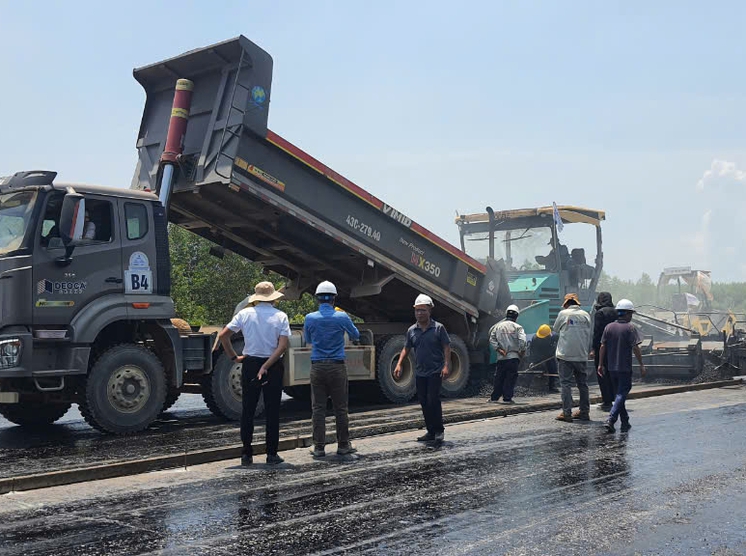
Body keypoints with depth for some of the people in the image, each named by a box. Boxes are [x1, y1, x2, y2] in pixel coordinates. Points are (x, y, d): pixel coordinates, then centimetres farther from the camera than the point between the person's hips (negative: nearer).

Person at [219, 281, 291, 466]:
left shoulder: (245, 314, 0)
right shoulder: (281, 316, -3)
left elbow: (223, 335, -5)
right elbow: (283, 345, -13)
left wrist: (234, 357, 2)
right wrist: (266, 367, -14)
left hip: (250, 364, 1)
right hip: (273, 366, -1)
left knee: (247, 410, 9)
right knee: (272, 411, 6)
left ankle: (247, 455, 10)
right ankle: (271, 454, 8)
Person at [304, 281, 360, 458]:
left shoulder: (310, 318, -1)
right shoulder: (342, 317, -5)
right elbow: (355, 336, 12)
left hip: (317, 367, 1)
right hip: (337, 366, -1)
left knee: (318, 408, 4)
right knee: (340, 408, 6)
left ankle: (319, 447, 5)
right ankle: (343, 445, 12)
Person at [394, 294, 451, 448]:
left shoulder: (438, 328, -5)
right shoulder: (412, 330, 6)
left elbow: (446, 347, -5)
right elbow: (406, 348, 13)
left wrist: (446, 366, -15)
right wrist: (399, 364, 1)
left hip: (435, 372, -5)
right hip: (420, 373, 5)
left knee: (433, 400, -13)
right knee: (424, 402, 8)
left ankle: (439, 431, -3)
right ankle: (431, 432, 18)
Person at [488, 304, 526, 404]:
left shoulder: (498, 326, 6)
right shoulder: (517, 327, -3)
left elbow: (492, 339, -2)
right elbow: (522, 340, -14)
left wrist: (498, 349, -3)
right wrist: (522, 351, -2)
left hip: (501, 357, 3)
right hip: (513, 357, -3)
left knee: (499, 378, 11)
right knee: (511, 378, 2)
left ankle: (494, 397, 13)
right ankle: (507, 398, -1)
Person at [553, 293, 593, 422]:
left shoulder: (563, 313, -3)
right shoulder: (585, 315, 5)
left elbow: (556, 329, 10)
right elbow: (590, 335, 8)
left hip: (565, 354, -3)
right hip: (581, 355, 3)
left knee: (566, 383, -1)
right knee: (583, 384, 12)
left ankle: (567, 413, -5)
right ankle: (584, 412, 17)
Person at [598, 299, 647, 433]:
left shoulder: (609, 327, 5)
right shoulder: (630, 328, -8)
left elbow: (603, 346, 4)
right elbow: (635, 347, -13)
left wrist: (600, 364, 8)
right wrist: (641, 364, -8)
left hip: (611, 367, 5)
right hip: (625, 367, -5)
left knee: (619, 393, 15)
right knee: (621, 394, -2)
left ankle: (625, 423, 21)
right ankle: (610, 419, -17)